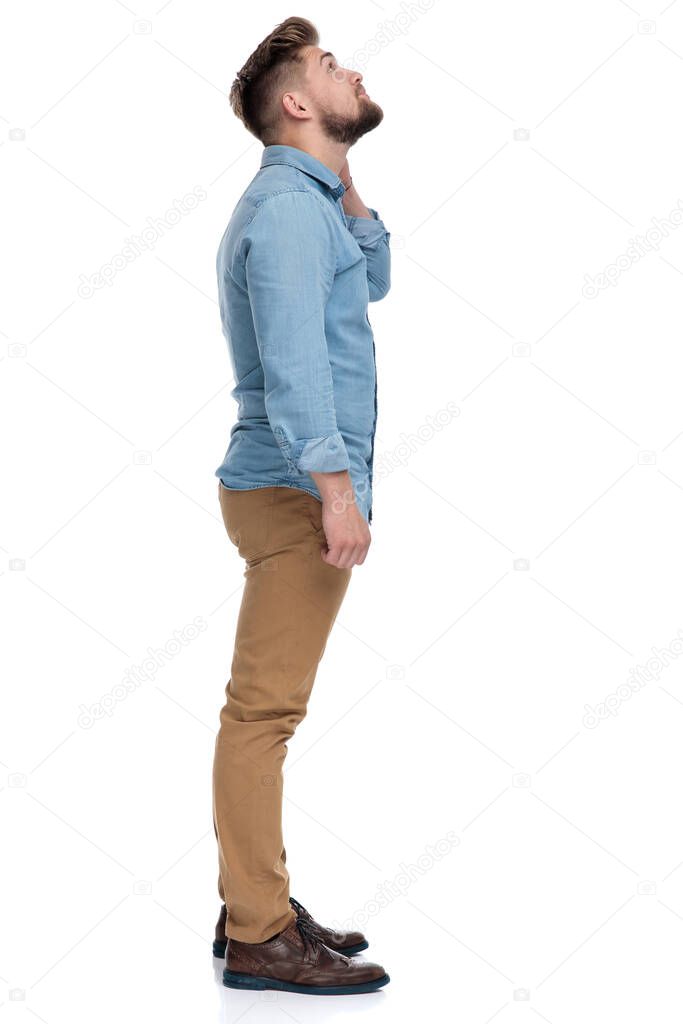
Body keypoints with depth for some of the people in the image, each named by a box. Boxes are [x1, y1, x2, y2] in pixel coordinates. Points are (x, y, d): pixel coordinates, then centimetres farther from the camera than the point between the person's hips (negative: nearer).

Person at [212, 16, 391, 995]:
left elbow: (373, 282, 30)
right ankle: (260, 939, -2)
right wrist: (335, 484, -28)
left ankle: (258, 905, 23)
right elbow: (292, 358, -23)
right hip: (295, 489, -10)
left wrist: (346, 186, 19)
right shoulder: (286, 206, -12)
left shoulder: (307, 201, 19)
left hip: (294, 488, 10)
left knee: (264, 709, 13)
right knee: (264, 711, -7)